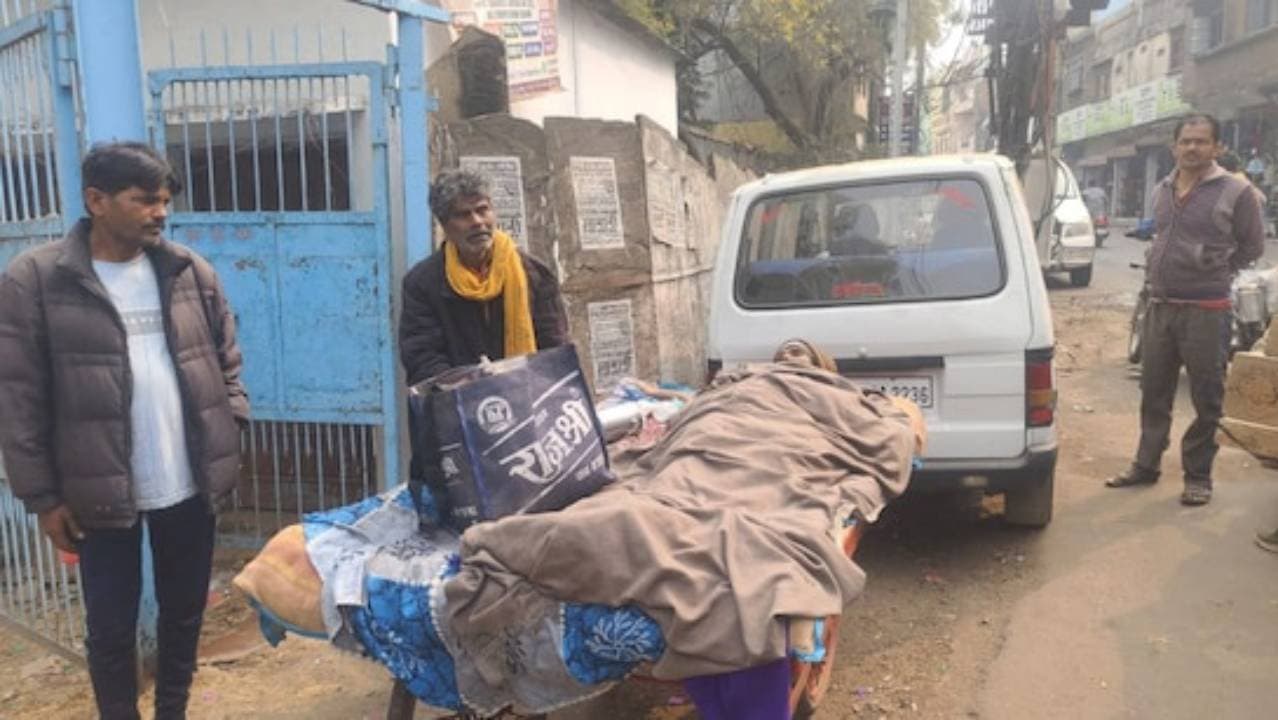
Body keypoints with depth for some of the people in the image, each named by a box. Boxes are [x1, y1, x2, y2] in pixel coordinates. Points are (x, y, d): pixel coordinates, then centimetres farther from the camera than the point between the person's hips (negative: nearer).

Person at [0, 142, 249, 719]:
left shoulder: (192, 272, 2)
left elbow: (226, 362, 10)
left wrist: (230, 439, 2)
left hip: (189, 487, 3)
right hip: (100, 493, -3)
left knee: (184, 614, 17)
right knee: (110, 629, 11)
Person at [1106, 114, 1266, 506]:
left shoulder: (1235, 192, -6)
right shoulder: (1162, 190, 10)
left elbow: (1252, 246, 2)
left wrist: (1214, 273, 4)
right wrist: (1165, 275, 11)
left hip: (1206, 312, -5)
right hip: (1159, 307, 5)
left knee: (1206, 400, 3)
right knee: (1154, 394, 13)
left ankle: (1198, 476, 15)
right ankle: (1146, 465, 25)